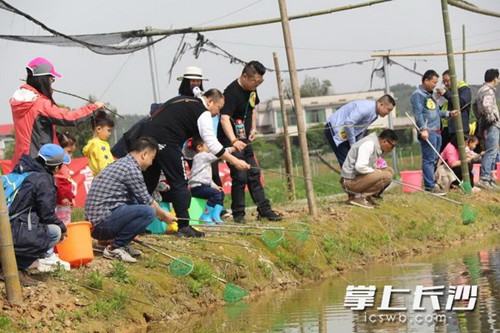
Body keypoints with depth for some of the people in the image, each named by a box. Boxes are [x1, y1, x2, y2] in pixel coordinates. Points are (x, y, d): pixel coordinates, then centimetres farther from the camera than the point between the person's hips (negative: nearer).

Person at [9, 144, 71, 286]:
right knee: (55, 231, 4)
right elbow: (47, 214, -8)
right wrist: (62, 227, 12)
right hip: (15, 235, -9)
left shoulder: (21, 172, 15)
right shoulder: (43, 179, -10)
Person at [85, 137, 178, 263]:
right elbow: (148, 202, -2)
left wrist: (160, 213, 38)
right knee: (148, 212, -21)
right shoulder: (132, 169, -11)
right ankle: (114, 248, -11)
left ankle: (121, 244, 12)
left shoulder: (120, 163, 19)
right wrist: (164, 215, 15)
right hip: (101, 224, -10)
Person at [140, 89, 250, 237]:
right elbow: (212, 144, -8)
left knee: (149, 182, 15)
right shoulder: (203, 112, -1)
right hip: (166, 142, -8)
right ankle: (184, 226, -3)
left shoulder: (181, 101, 26)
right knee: (180, 184, -1)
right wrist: (235, 162, -5)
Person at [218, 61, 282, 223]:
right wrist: (234, 141, -44)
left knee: (254, 175, 11)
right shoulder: (232, 92, -23)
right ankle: (238, 215, 0)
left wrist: (253, 128, 12)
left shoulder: (251, 89, 5)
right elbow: (224, 118, -33)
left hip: (244, 140, 9)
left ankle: (265, 211, 17)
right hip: (230, 140, -9)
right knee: (240, 177, -10)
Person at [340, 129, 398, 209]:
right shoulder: (369, 144, -19)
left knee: (389, 170, 10)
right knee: (386, 176, -22)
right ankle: (358, 197, -14)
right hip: (351, 181, -10)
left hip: (359, 177, 10)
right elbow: (360, 167, -30)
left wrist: (376, 170, 3)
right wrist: (375, 171, -14)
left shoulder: (376, 146, 12)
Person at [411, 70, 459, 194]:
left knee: (434, 160, 11)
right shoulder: (418, 95, -7)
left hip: (436, 131, 10)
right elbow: (418, 113, -17)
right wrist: (423, 129, -25)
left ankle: (431, 184, 16)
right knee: (428, 160, -10)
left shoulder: (430, 95, 24)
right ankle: (430, 187, -11)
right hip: (428, 132, -10)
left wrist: (449, 113, 18)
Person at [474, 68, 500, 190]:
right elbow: (486, 105, -30)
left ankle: (489, 179, 16)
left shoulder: (481, 90, 18)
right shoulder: (489, 91, -13)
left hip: (485, 125, 10)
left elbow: (475, 105, 29)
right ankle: (484, 179, -18)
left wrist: (480, 119, 27)